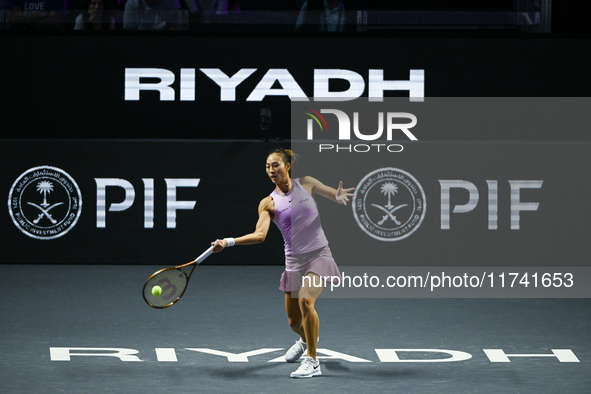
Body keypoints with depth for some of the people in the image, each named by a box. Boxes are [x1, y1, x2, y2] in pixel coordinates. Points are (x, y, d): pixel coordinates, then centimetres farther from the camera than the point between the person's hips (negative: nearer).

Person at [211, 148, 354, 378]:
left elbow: (339, 196, 12)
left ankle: (312, 362, -22)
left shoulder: (306, 184, 1)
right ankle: (305, 340, 47)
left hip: (318, 256, -3)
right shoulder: (268, 204, 0)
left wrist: (339, 197, -14)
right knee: (294, 322, 8)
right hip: (294, 262, 3)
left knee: (305, 300, -28)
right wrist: (228, 242, -28)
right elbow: (260, 234, -14)